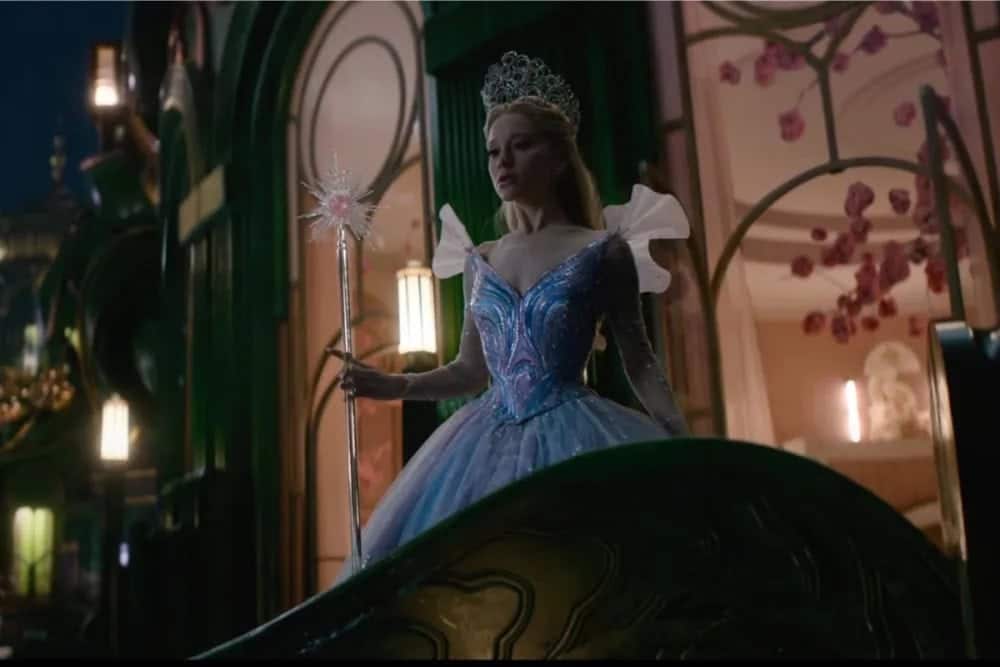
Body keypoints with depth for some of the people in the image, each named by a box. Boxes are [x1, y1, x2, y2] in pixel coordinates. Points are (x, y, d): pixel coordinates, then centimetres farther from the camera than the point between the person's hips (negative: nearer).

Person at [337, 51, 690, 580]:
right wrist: (393, 385, 2)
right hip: (490, 446, 4)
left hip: (572, 442, -4)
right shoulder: (478, 261, 10)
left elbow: (639, 362, 1)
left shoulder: (600, 252, -2)